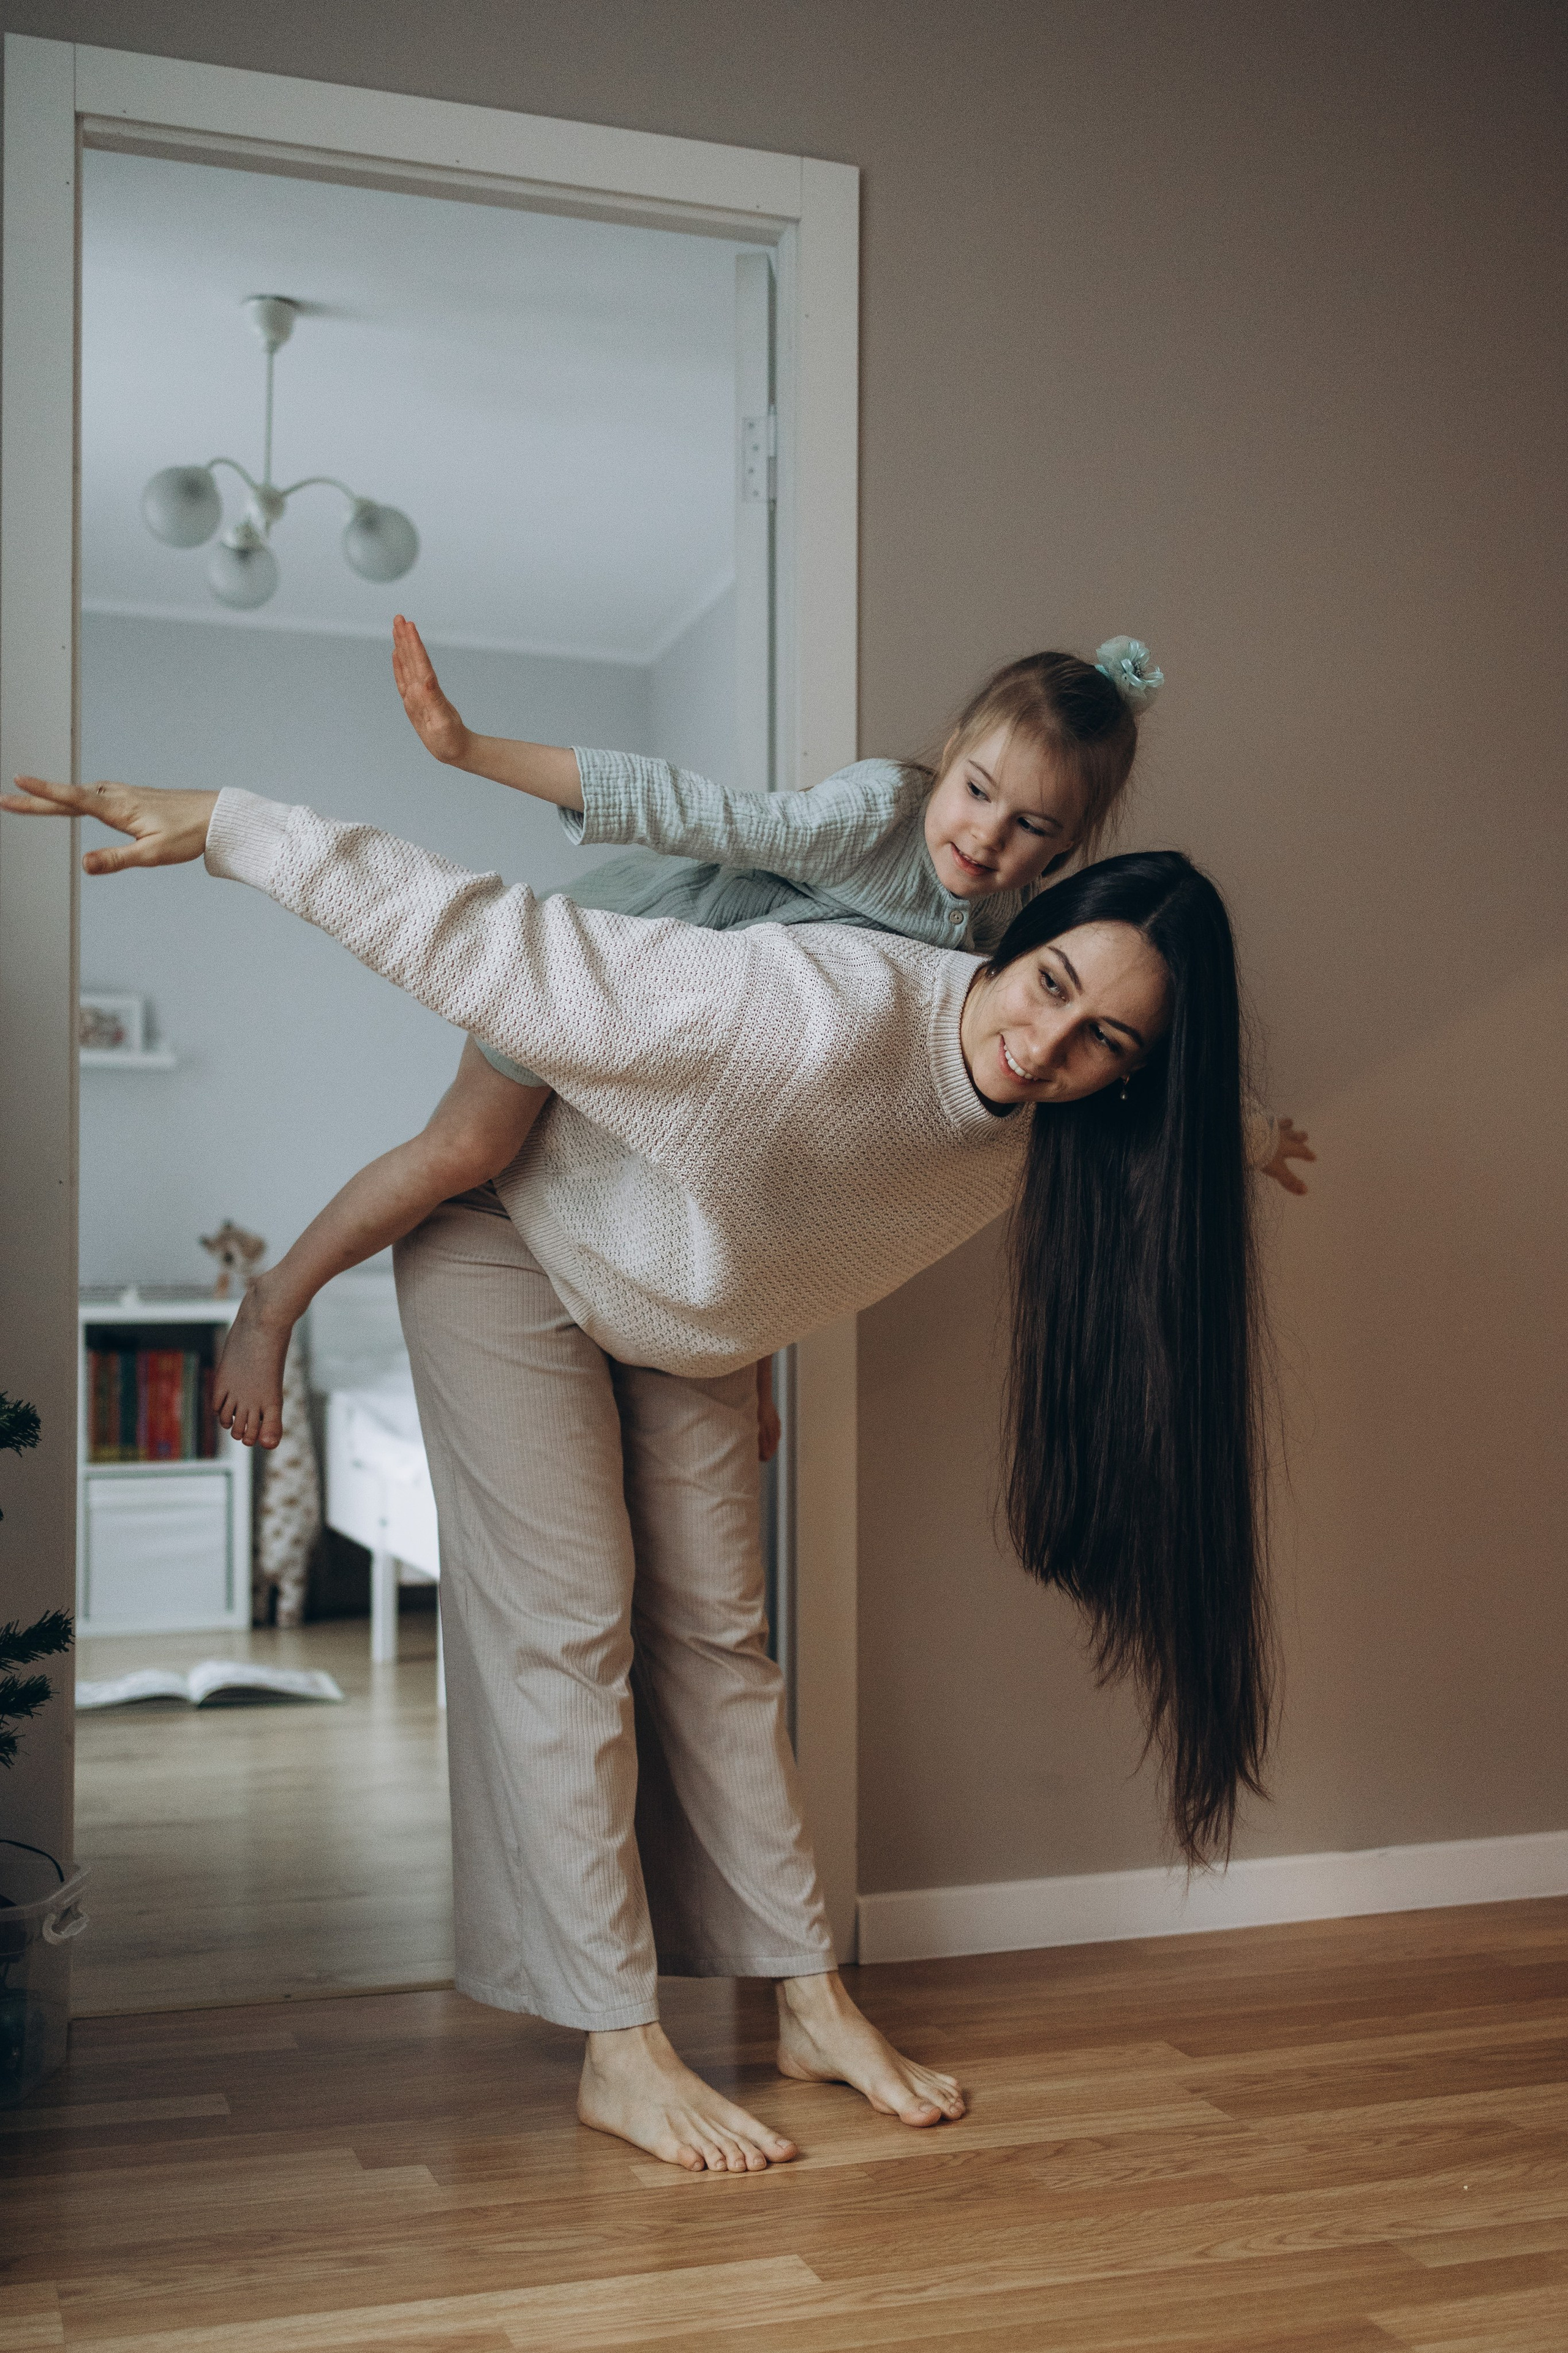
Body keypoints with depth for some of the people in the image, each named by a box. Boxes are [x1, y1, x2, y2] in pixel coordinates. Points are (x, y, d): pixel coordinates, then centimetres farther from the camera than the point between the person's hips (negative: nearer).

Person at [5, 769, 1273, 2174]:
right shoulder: (823, 1011, -42)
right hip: (513, 1248, -6)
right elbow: (484, 944, -39)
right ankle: (620, 2055, -1)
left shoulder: (1038, 1147, -20)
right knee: (566, 1632, -8)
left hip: (689, 1320, 6)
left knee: (716, 1636, 7)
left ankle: (813, 2005, 15)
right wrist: (218, 825, -37)